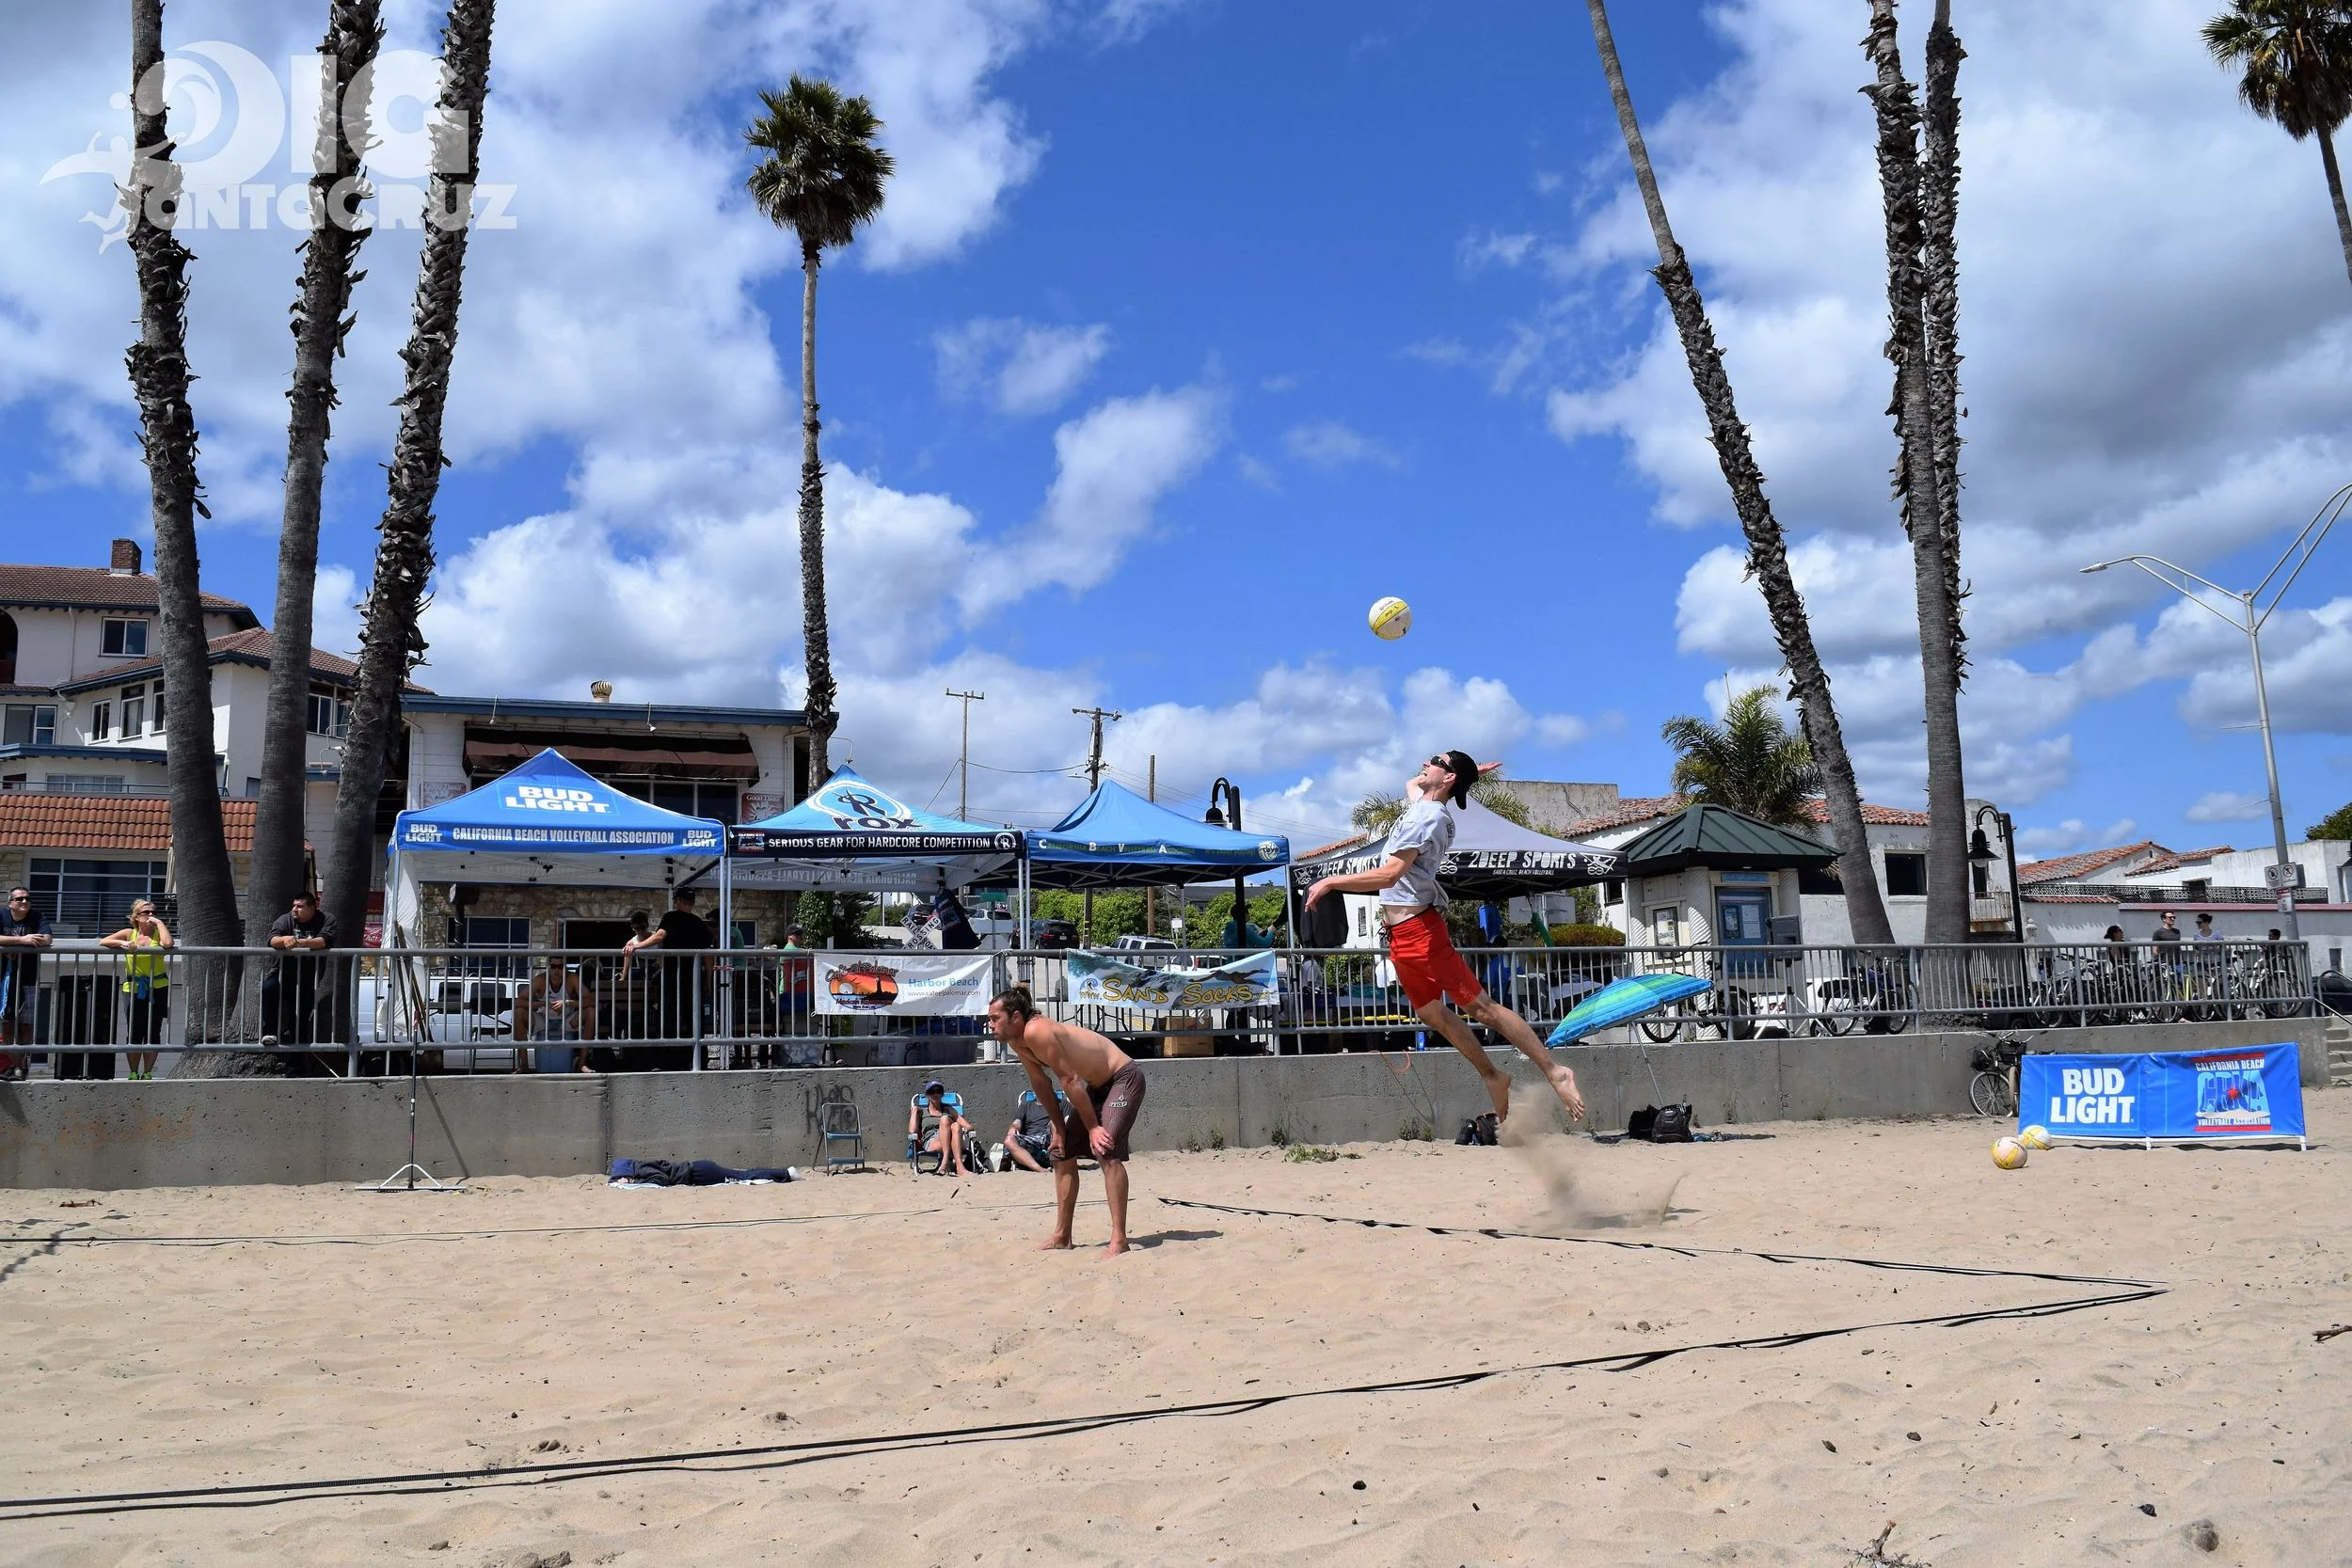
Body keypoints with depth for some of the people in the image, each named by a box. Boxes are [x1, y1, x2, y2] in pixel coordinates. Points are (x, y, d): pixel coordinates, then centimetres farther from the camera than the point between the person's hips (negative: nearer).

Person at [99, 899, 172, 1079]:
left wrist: (159, 922, -10)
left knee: (153, 1032, 1)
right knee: (135, 1033, 0)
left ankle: (147, 1073, 10)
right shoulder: (129, 933, 6)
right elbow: (102, 942, -1)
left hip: (157, 990, -1)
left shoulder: (158, 933, 2)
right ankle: (133, 1073, 10)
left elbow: (167, 944, -20)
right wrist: (123, 943, -16)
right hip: (134, 989, 1)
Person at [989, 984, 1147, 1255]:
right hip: (1098, 1086, 10)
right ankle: (1062, 1237, 20)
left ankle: (1119, 1239, -24)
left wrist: (1093, 1127, -22)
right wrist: (1059, 1127, 11)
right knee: (1060, 1153, 11)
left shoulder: (1036, 1032, -29)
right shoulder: (1017, 1042, -1)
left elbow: (1069, 1080, -27)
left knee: (1106, 1151, -25)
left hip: (1124, 1078, -10)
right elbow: (1041, 1085, 10)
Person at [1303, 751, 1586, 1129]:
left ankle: (1554, 1072, -8)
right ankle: (1491, 1076, 18)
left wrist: (1331, 882, -17)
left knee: (1480, 1006, -10)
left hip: (1418, 929, -10)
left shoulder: (1427, 815, -15)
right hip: (1400, 934, 10)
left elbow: (1390, 874, -24)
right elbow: (1410, 782, 40)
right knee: (1431, 1012, 11)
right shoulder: (1421, 803, 14)